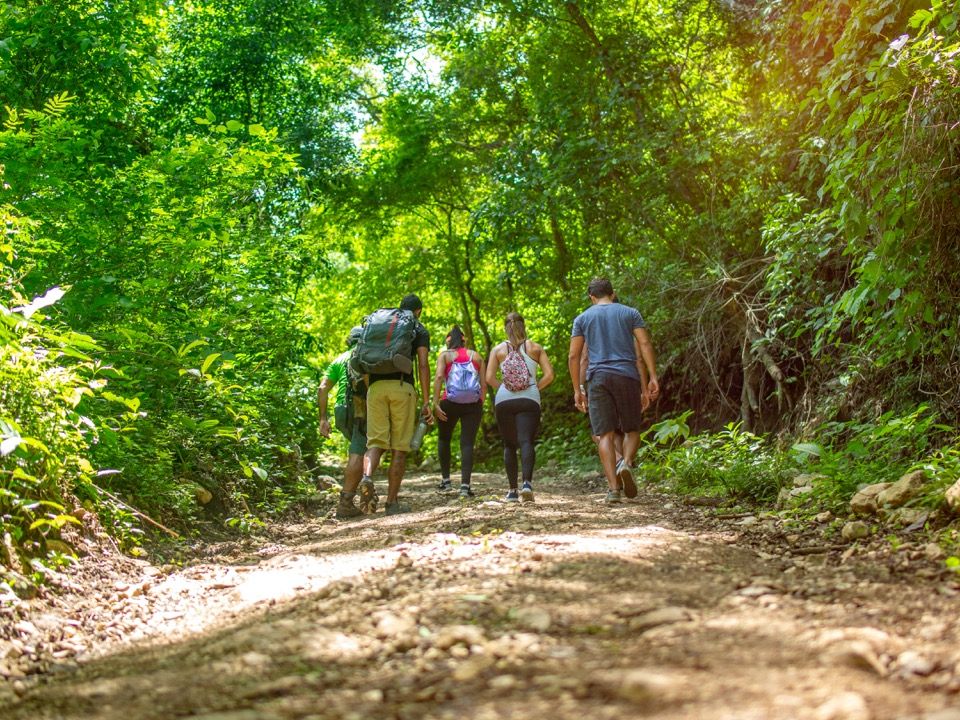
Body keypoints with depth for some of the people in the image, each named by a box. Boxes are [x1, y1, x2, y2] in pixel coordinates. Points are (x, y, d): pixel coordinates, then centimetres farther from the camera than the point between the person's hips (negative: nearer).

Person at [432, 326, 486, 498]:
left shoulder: (444, 355, 9)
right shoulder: (476, 356, 15)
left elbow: (439, 376, -8)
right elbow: (484, 383, 7)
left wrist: (435, 403, -12)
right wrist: (481, 404, 12)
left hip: (450, 402, -1)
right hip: (473, 404, 1)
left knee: (444, 438, 20)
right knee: (467, 444, 1)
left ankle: (445, 479, 17)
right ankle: (465, 485, -9)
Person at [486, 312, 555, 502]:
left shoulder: (498, 349, 6)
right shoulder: (535, 348, 7)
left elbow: (489, 378, -2)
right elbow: (549, 375, -1)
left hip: (504, 401, 1)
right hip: (529, 400, -1)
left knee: (509, 445, 11)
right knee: (526, 442, -9)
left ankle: (513, 490, 8)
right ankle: (527, 482, -31)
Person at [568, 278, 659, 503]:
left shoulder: (582, 318, 13)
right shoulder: (630, 313, 12)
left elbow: (573, 356, 6)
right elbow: (645, 344, 0)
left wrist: (577, 389, 9)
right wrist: (652, 378, -3)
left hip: (598, 378, 0)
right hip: (627, 377, 0)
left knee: (605, 434, 0)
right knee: (632, 430, 13)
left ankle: (613, 488, -10)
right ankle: (627, 463, -16)